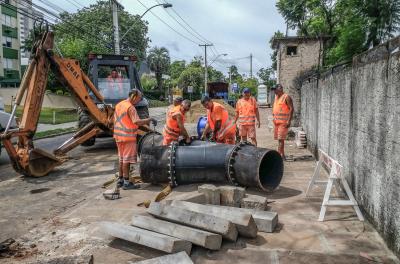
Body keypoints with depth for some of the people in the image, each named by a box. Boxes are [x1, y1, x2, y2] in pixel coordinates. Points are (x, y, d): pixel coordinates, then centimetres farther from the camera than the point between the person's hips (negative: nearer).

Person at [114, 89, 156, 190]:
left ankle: (120, 180, 25)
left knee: (122, 158, 17)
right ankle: (126, 182, 4)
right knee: (127, 159, -2)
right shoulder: (130, 107, -16)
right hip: (128, 137, -9)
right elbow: (137, 122, -28)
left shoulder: (119, 105, 11)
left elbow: (115, 120, 17)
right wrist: (149, 119, -18)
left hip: (118, 136, 9)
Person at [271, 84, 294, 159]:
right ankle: (282, 155, 18)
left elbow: (291, 108, -12)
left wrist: (289, 121, -18)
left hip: (283, 122, -8)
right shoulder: (276, 97, 18)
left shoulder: (286, 97, -7)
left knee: (281, 139, -11)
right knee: (279, 139, 10)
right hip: (276, 121, 8)